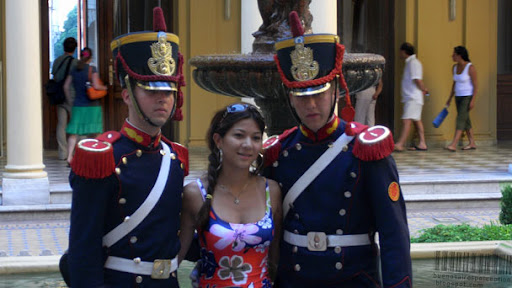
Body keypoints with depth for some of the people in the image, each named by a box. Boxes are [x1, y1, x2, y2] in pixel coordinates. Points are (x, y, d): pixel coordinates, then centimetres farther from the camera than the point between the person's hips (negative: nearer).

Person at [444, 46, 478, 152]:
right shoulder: (455, 67, 6)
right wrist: (450, 98, 15)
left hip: (468, 97, -8)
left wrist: (473, 100, -20)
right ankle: (472, 143, 22)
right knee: (465, 121, 11)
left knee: (460, 119, -15)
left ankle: (453, 145, -22)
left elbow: (475, 85, -14)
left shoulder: (470, 67, -16)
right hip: (459, 97, 8)